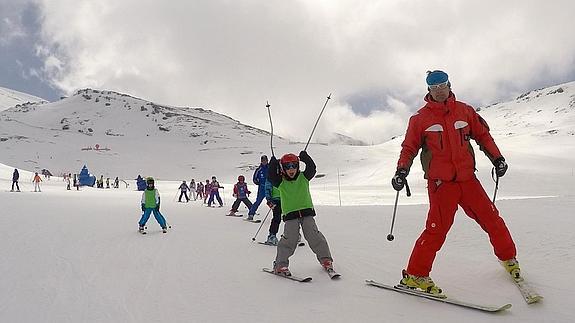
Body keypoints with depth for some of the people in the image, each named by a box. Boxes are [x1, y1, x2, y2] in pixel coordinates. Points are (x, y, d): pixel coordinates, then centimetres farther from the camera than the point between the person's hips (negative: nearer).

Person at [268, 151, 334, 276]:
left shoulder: (304, 178, 6)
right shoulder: (281, 182, 4)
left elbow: (311, 169, -7)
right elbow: (271, 177, -11)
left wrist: (305, 158, -16)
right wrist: (273, 164, -16)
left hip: (307, 211, 2)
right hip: (290, 214, -1)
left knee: (314, 236, -2)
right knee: (290, 239, -11)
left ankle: (325, 259, 14)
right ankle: (280, 264, 0)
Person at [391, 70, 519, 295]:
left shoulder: (464, 111, 8)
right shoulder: (420, 118, 1)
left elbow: (482, 135, 16)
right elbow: (409, 148, 3)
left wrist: (497, 158, 9)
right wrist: (402, 171, -10)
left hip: (468, 178, 4)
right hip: (440, 183, -3)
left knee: (491, 219, 8)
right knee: (437, 229, -11)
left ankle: (508, 258, 33)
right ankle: (414, 275, 0)